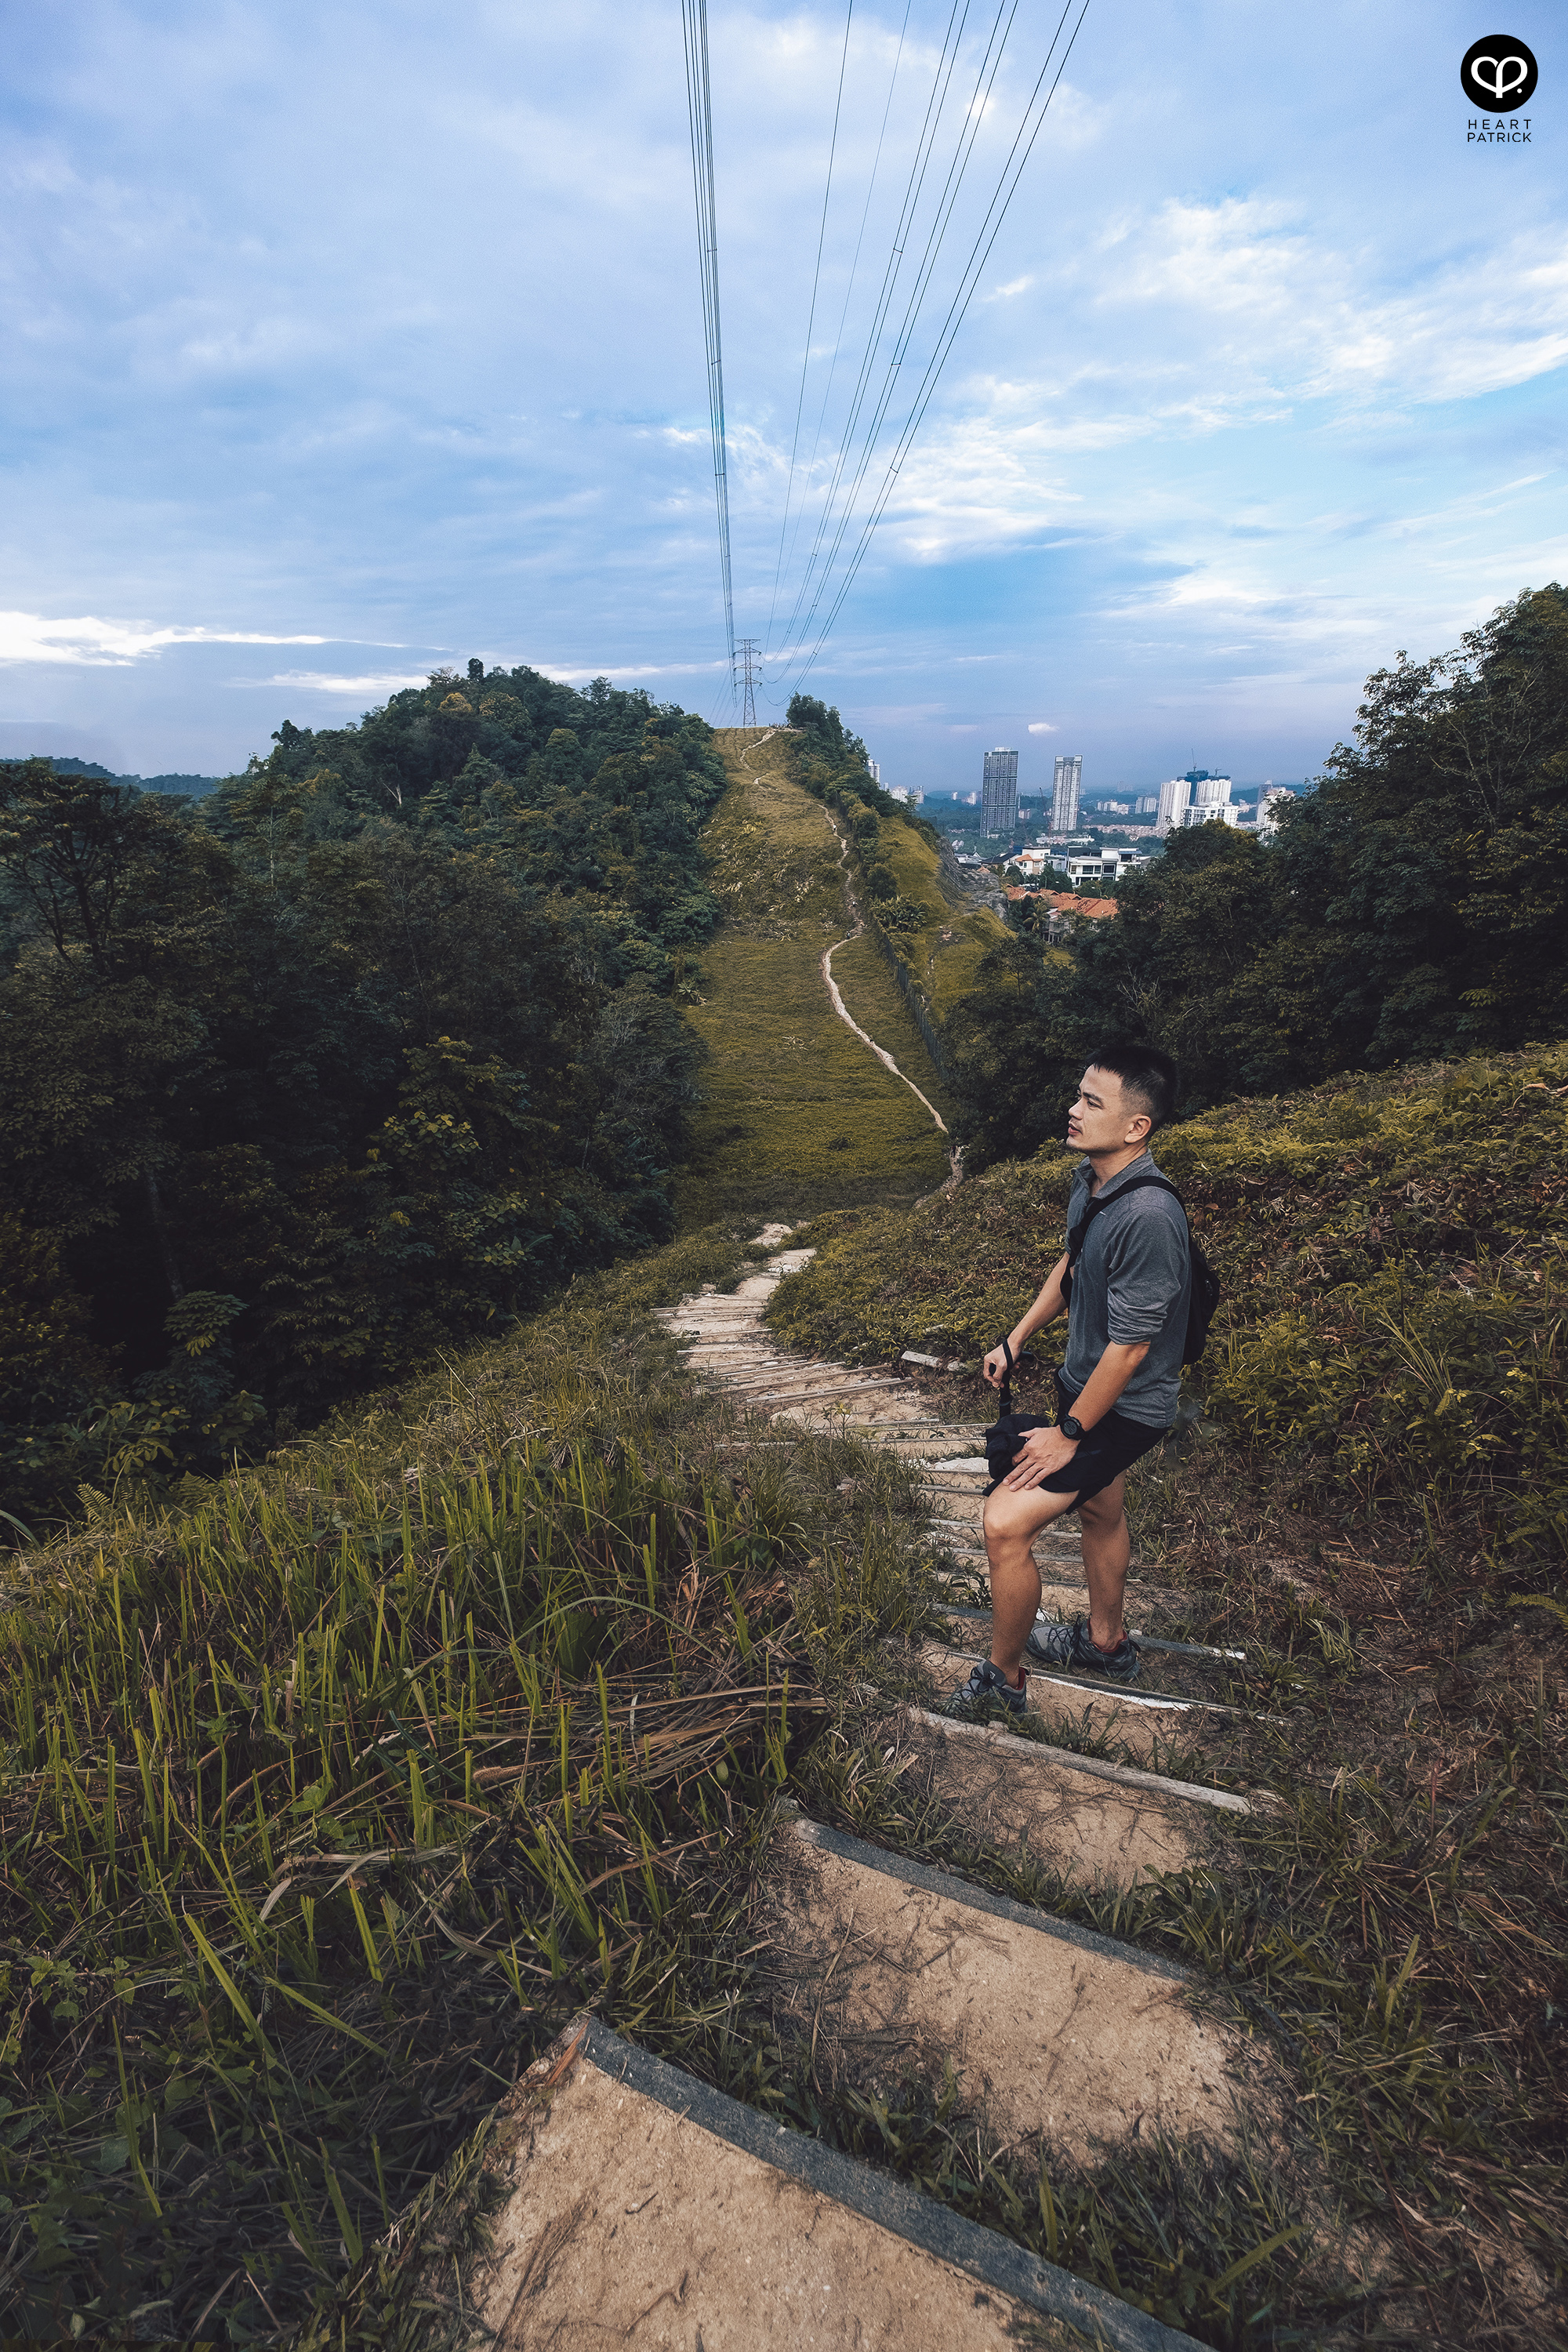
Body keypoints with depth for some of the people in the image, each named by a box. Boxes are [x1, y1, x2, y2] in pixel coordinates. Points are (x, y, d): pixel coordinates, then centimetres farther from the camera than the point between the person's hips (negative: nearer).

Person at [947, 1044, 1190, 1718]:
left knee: (1006, 1524, -10)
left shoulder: (1147, 1217, -33)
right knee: (1099, 1508, 26)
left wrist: (1070, 1435, -17)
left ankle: (1003, 1676, 14)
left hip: (1122, 1408, -9)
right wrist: (1015, 1339, 16)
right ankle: (1105, 1643, 51)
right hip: (1085, 1381, 9)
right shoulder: (1089, 1179, -5)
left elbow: (1129, 1348, -27)